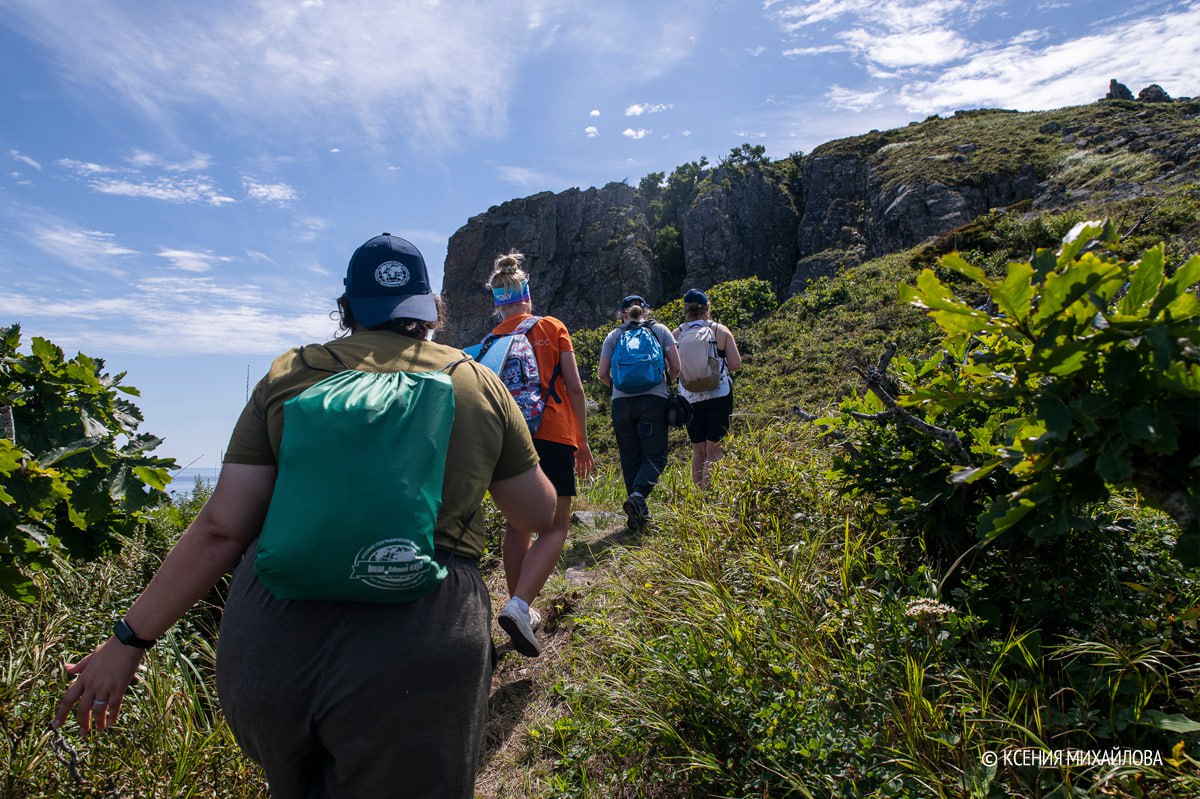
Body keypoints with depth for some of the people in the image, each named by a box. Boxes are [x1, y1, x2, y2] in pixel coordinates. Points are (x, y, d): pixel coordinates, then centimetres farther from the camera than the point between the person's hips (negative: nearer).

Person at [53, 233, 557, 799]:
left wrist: (129, 639, 13)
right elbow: (538, 514, 11)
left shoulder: (289, 376, 7)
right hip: (417, 646, -2)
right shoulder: (478, 383, 6)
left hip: (271, 630, 3)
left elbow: (223, 527, 1)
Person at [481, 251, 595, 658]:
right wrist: (582, 440, 6)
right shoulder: (552, 327, 4)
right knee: (555, 528, 0)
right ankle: (520, 604, -19)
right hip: (552, 434, -3)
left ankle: (520, 608, 23)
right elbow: (574, 387, 0)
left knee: (518, 524, 15)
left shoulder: (492, 340, 10)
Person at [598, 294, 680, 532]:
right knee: (655, 455, 3)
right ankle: (638, 496, -20)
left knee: (630, 458, 9)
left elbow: (602, 374, 5)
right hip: (654, 399, -1)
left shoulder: (613, 336, 12)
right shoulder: (660, 330, 11)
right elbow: (675, 367, 4)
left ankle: (638, 512, 11)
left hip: (621, 402, 2)